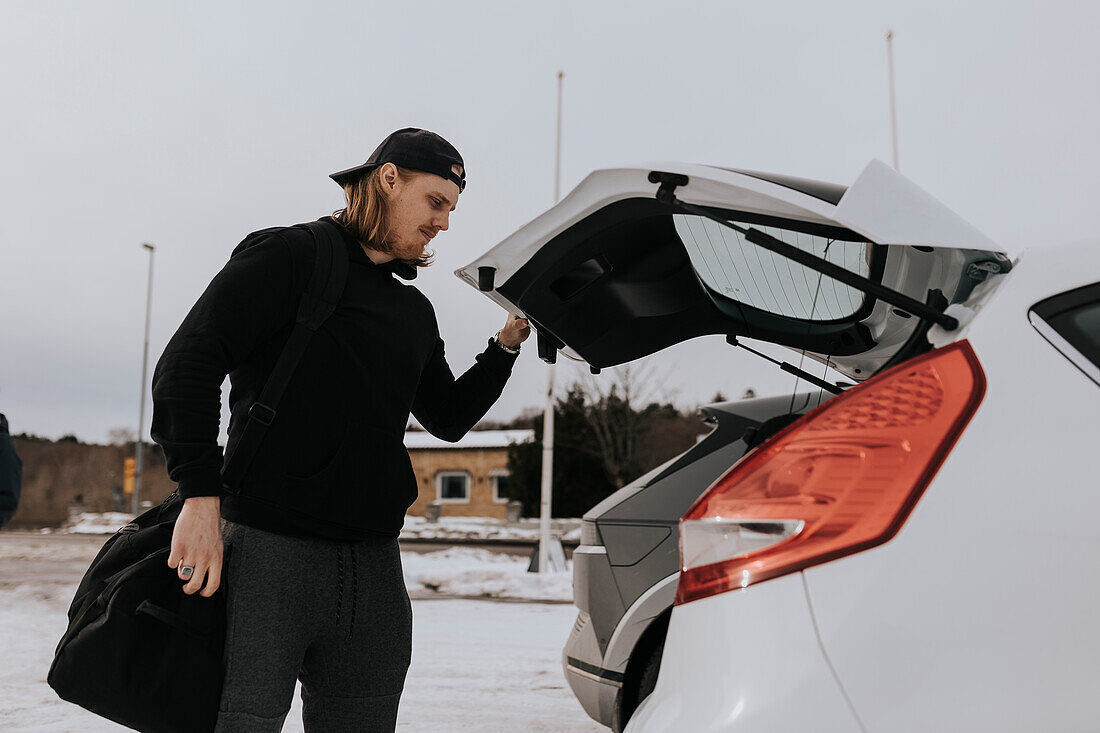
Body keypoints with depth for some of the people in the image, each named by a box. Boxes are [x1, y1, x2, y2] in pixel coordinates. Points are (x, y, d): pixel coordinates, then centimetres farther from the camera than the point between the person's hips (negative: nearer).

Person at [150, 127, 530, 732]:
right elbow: (187, 365, -9)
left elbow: (448, 418, 26)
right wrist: (201, 494, -18)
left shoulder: (416, 313, 20)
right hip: (267, 551, -6)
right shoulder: (288, 256, -1)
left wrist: (508, 343, 15)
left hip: (374, 569, 6)